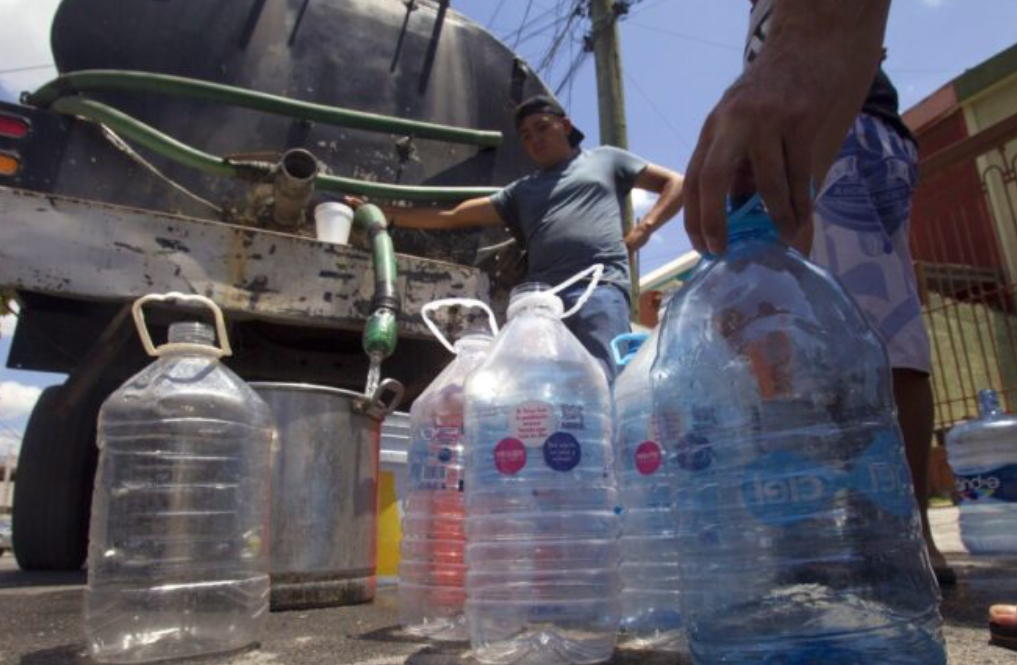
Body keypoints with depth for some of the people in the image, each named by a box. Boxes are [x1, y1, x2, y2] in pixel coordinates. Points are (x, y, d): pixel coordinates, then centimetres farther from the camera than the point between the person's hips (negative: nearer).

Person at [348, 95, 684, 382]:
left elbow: (676, 184, 24)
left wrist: (642, 230, 7)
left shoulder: (605, 158, 26)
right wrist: (384, 215, 19)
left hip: (599, 288, -3)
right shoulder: (521, 191, 31)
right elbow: (452, 217, 26)